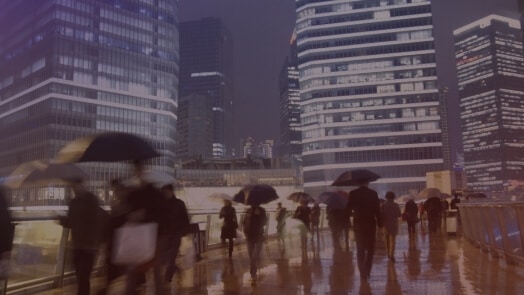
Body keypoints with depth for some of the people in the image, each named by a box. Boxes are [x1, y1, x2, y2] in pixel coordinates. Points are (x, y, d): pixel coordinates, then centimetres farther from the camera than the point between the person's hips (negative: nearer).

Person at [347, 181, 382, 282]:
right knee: (370, 249, 14)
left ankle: (363, 274, 4)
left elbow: (349, 209, -2)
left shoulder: (353, 193, -6)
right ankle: (366, 273, 9)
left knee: (360, 250, 10)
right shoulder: (373, 193, -5)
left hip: (358, 225, 0)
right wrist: (380, 224, 1)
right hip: (370, 224, 0)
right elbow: (377, 210, -6)